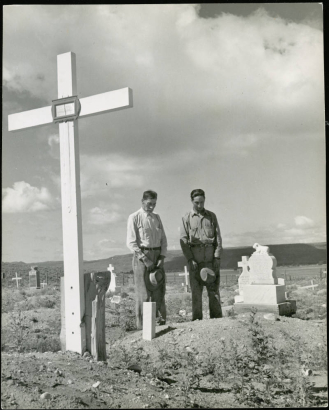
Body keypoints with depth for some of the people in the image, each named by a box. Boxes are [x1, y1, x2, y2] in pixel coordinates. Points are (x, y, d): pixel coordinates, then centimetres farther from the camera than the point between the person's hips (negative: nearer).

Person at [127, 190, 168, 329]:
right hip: (142, 255, -5)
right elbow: (131, 242, -8)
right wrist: (144, 259, -15)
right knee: (144, 292, -4)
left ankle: (161, 322, 13)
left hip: (157, 256, 5)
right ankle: (142, 325, 2)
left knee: (159, 290, 6)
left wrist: (162, 257, -1)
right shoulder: (134, 218, -3)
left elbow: (163, 239, 14)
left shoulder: (157, 217, 14)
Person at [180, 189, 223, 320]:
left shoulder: (211, 216, 10)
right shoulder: (186, 218, 6)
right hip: (194, 257, -1)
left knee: (214, 288, 1)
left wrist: (217, 257, -4)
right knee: (196, 289, -1)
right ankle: (197, 319, 3)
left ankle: (217, 318, 4)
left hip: (211, 256, 1)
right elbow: (184, 240, 0)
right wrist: (190, 259, -9)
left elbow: (218, 237, 7)